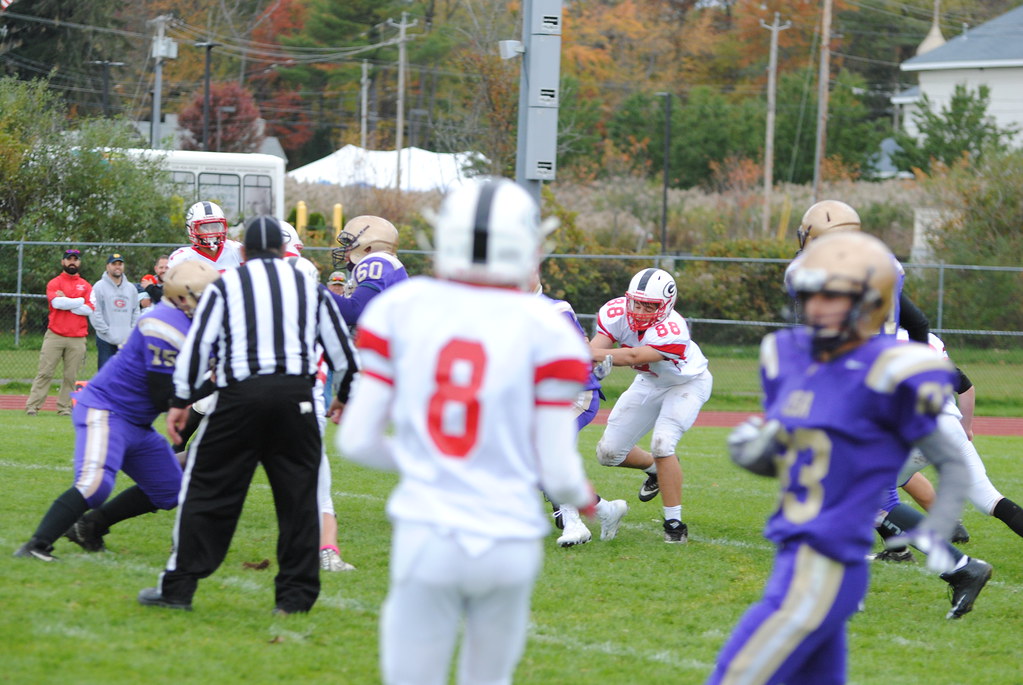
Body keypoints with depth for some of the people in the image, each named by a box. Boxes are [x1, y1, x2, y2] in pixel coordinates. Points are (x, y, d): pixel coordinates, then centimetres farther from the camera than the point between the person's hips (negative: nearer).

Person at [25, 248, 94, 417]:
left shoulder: (86, 286, 14)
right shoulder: (54, 283, 7)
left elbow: (90, 309, -1)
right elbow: (56, 302, -13)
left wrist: (66, 302, -6)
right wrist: (79, 301, -4)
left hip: (77, 338, 2)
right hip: (55, 336, -2)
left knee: (70, 376, 0)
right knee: (45, 373, -6)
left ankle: (64, 407, 6)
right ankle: (32, 407, -6)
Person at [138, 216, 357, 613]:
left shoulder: (226, 286, 7)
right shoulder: (309, 288, 16)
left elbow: (197, 345, -1)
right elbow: (341, 348, 23)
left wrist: (180, 402, 3)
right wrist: (345, 397, 37)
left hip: (241, 395, -2)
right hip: (296, 395, 2)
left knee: (208, 489, 5)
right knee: (298, 497, 8)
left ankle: (178, 588, 4)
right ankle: (295, 595, 8)